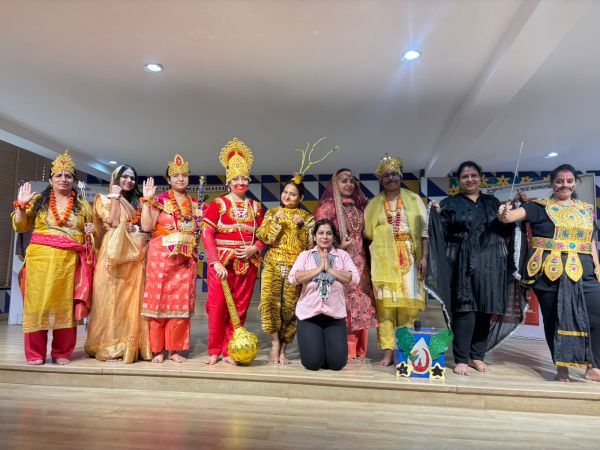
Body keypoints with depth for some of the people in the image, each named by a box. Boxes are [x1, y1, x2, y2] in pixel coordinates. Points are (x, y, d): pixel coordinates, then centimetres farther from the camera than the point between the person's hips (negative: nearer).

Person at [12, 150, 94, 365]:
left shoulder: (82, 205, 13)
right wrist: (21, 205, -4)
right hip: (40, 258, 0)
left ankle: (62, 352, 11)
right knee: (38, 303, -1)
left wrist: (91, 231, -4)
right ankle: (35, 353, 9)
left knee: (66, 305, 2)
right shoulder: (38, 200, 10)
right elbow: (20, 227, 8)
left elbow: (93, 233, 18)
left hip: (69, 261, 1)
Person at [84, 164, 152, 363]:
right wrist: (115, 196, -3)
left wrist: (135, 228, -9)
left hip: (133, 255, 5)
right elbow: (113, 222, -10)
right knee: (111, 297, -4)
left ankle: (129, 346, 8)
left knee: (132, 299, 2)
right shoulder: (104, 198, 6)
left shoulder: (136, 202, 21)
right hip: (113, 253, -4)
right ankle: (109, 347, 2)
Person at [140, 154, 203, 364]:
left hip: (186, 258, 4)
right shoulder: (160, 200, 1)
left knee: (182, 302, 3)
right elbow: (146, 226, -10)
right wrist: (147, 200, -13)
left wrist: (202, 216, 2)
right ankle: (157, 349, 12)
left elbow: (199, 231, 18)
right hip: (161, 256, -3)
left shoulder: (195, 203, 13)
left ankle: (175, 348, 14)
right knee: (160, 300, 0)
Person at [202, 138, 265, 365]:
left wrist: (254, 248, -9)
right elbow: (206, 234, -7)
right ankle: (214, 350, 14)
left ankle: (230, 350, 17)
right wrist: (215, 262, -16)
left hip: (247, 263, 3)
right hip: (222, 262, -3)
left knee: (240, 308, 5)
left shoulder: (256, 207, 11)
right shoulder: (218, 204, 0)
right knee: (217, 306, -2)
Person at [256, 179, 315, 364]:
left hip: (296, 267, 0)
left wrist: (301, 226, -13)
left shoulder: (307, 217, 9)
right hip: (273, 264, 1)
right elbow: (263, 237, 0)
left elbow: (310, 244, -1)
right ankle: (275, 344, -3)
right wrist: (276, 221, -12)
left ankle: (282, 348, 13)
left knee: (289, 306, -1)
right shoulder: (272, 213, 13)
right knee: (271, 301, -16)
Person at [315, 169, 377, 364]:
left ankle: (358, 351, 13)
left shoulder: (359, 206, 18)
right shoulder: (328, 205, 0)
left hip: (359, 262, 6)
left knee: (360, 303, 4)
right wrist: (338, 246, -12)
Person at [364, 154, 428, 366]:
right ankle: (388, 352, 4)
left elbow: (425, 229, 5)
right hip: (384, 261, 1)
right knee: (385, 304, -2)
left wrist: (424, 257, -3)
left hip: (409, 259, 0)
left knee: (408, 304, -1)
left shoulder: (414, 199, 9)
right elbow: (367, 233, 13)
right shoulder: (374, 204, 11)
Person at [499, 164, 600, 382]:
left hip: (582, 272, 4)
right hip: (549, 271, -4)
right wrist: (505, 215, -38)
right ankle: (561, 366, 17)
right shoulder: (540, 206, 1)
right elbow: (517, 214, -15)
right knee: (554, 317, 4)